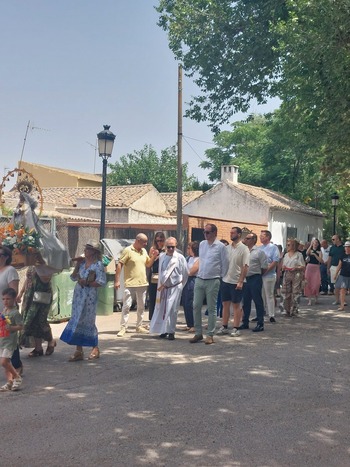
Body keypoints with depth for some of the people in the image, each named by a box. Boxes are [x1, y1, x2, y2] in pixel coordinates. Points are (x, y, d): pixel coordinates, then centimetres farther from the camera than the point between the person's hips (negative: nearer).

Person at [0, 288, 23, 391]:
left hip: (10, 341, -8)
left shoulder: (15, 313, -13)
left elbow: (20, 326, -15)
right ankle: (9, 382, 19)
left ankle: (17, 377, 3)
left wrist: (11, 328, -29)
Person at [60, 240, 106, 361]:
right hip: (78, 295, 7)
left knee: (88, 322, -1)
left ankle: (95, 348, 17)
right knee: (77, 321, 5)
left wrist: (87, 283, -17)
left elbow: (102, 282, -16)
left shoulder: (98, 265, -9)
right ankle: (79, 351, 12)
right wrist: (77, 265, 4)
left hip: (89, 296, -7)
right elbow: (73, 277, 13)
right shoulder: (82, 262, 11)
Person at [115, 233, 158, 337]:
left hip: (142, 283, 6)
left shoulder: (144, 251, 10)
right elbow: (119, 265, -10)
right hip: (130, 284, -6)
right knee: (126, 306, -6)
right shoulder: (128, 250, -9)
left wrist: (154, 256, 0)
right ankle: (123, 327, 0)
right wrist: (117, 280, -14)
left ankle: (139, 326, 24)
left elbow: (148, 264, 18)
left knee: (141, 306, 13)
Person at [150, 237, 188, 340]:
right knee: (162, 309, 9)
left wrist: (180, 284, 8)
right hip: (163, 287, 5)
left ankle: (171, 331, -4)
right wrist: (161, 284, 10)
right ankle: (164, 330, 21)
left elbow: (186, 273, 0)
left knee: (172, 310, -9)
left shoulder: (180, 258, -7)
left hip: (175, 287, -4)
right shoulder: (162, 257, 5)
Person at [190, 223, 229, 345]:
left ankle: (210, 335, 9)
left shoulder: (221, 247, -6)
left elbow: (225, 264, -2)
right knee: (196, 306, 3)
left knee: (211, 308, 2)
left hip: (212, 281, -5)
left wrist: (220, 278, 3)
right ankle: (198, 333, 13)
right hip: (199, 280, 5)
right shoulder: (202, 244, 10)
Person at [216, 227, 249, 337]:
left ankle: (236, 328, 9)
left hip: (236, 282, -5)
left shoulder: (244, 249, -8)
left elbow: (245, 266, -12)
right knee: (225, 304, 10)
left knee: (236, 305, 2)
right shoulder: (227, 248, 9)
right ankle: (224, 327, 17)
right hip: (225, 280, 6)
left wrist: (241, 281, -17)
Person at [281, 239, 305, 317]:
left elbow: (303, 266, -4)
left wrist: (296, 268, -20)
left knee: (295, 293, -4)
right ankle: (287, 310, 12)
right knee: (286, 292, 2)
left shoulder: (299, 255, -2)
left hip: (296, 275, -5)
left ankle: (293, 311, 3)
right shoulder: (286, 255, 16)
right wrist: (283, 267, -1)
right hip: (287, 275, 5)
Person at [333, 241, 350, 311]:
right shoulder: (343, 256, 6)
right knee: (342, 290, -4)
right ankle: (342, 305, -2)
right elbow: (339, 265, 12)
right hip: (343, 275, 1)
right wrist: (336, 274, 10)